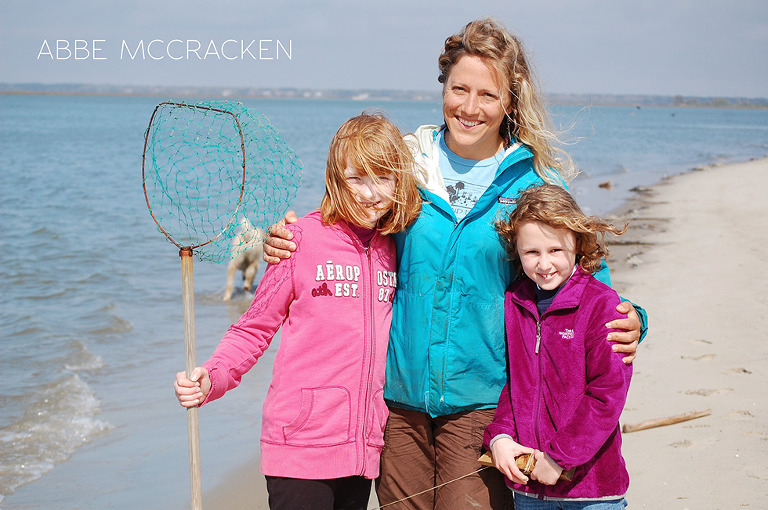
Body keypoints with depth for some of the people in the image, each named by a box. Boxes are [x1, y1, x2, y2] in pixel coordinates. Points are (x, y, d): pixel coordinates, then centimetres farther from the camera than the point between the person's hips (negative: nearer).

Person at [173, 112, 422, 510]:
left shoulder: (393, 250, 8)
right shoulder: (304, 238, -6)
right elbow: (254, 328, -2)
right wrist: (211, 379, -16)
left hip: (363, 447, 5)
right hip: (301, 444, -5)